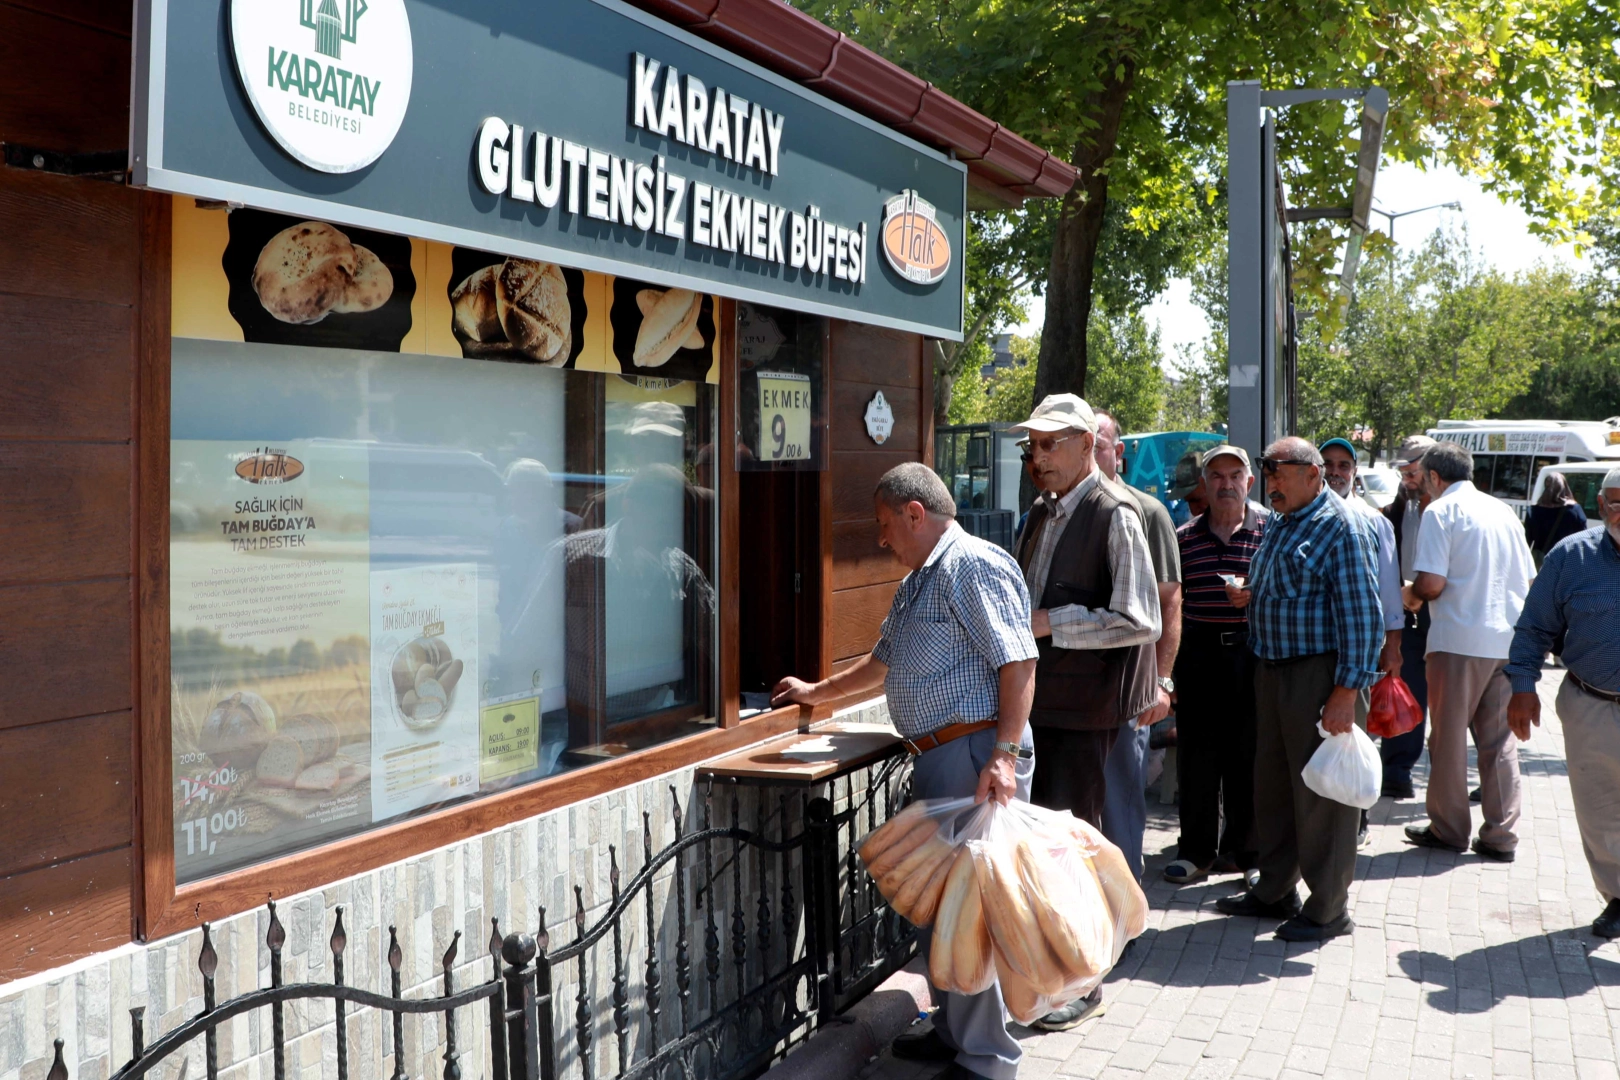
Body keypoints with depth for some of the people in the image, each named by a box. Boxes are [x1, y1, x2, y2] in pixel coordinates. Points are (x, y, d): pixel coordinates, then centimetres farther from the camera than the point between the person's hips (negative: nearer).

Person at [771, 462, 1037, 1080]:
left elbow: (1018, 662, -19)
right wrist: (815, 693, 43)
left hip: (976, 755, -10)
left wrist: (1006, 754, -26)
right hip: (936, 755, 10)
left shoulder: (974, 565, -10)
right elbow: (883, 662, 36)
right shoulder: (917, 581, 22)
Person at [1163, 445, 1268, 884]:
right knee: (1196, 753, 4)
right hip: (1198, 653, 2)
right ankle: (1196, 850, 14)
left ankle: (1242, 847, 17)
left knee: (1247, 753, 3)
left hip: (1251, 651, -2)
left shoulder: (1272, 530, 2)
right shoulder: (1184, 538, 8)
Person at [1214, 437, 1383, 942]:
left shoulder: (1341, 526, -13)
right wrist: (1250, 595, 4)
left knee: (1320, 792, -1)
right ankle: (1274, 891, 28)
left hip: (1318, 674, -9)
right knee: (1272, 783, 15)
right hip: (1272, 669, 9)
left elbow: (1360, 612, -17)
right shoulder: (1277, 525, 15)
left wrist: (1347, 690, -22)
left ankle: (1328, 909, 10)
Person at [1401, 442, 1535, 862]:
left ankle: (1448, 829, 14)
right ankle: (1500, 835, 10)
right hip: (1509, 639, 6)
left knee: (1449, 737, 6)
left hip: (1459, 639, -6)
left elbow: (1432, 583, -14)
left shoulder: (1440, 510, -5)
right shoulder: (1504, 511, 14)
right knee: (1499, 739, 10)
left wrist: (1410, 595, 6)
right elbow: (1529, 580, 17)